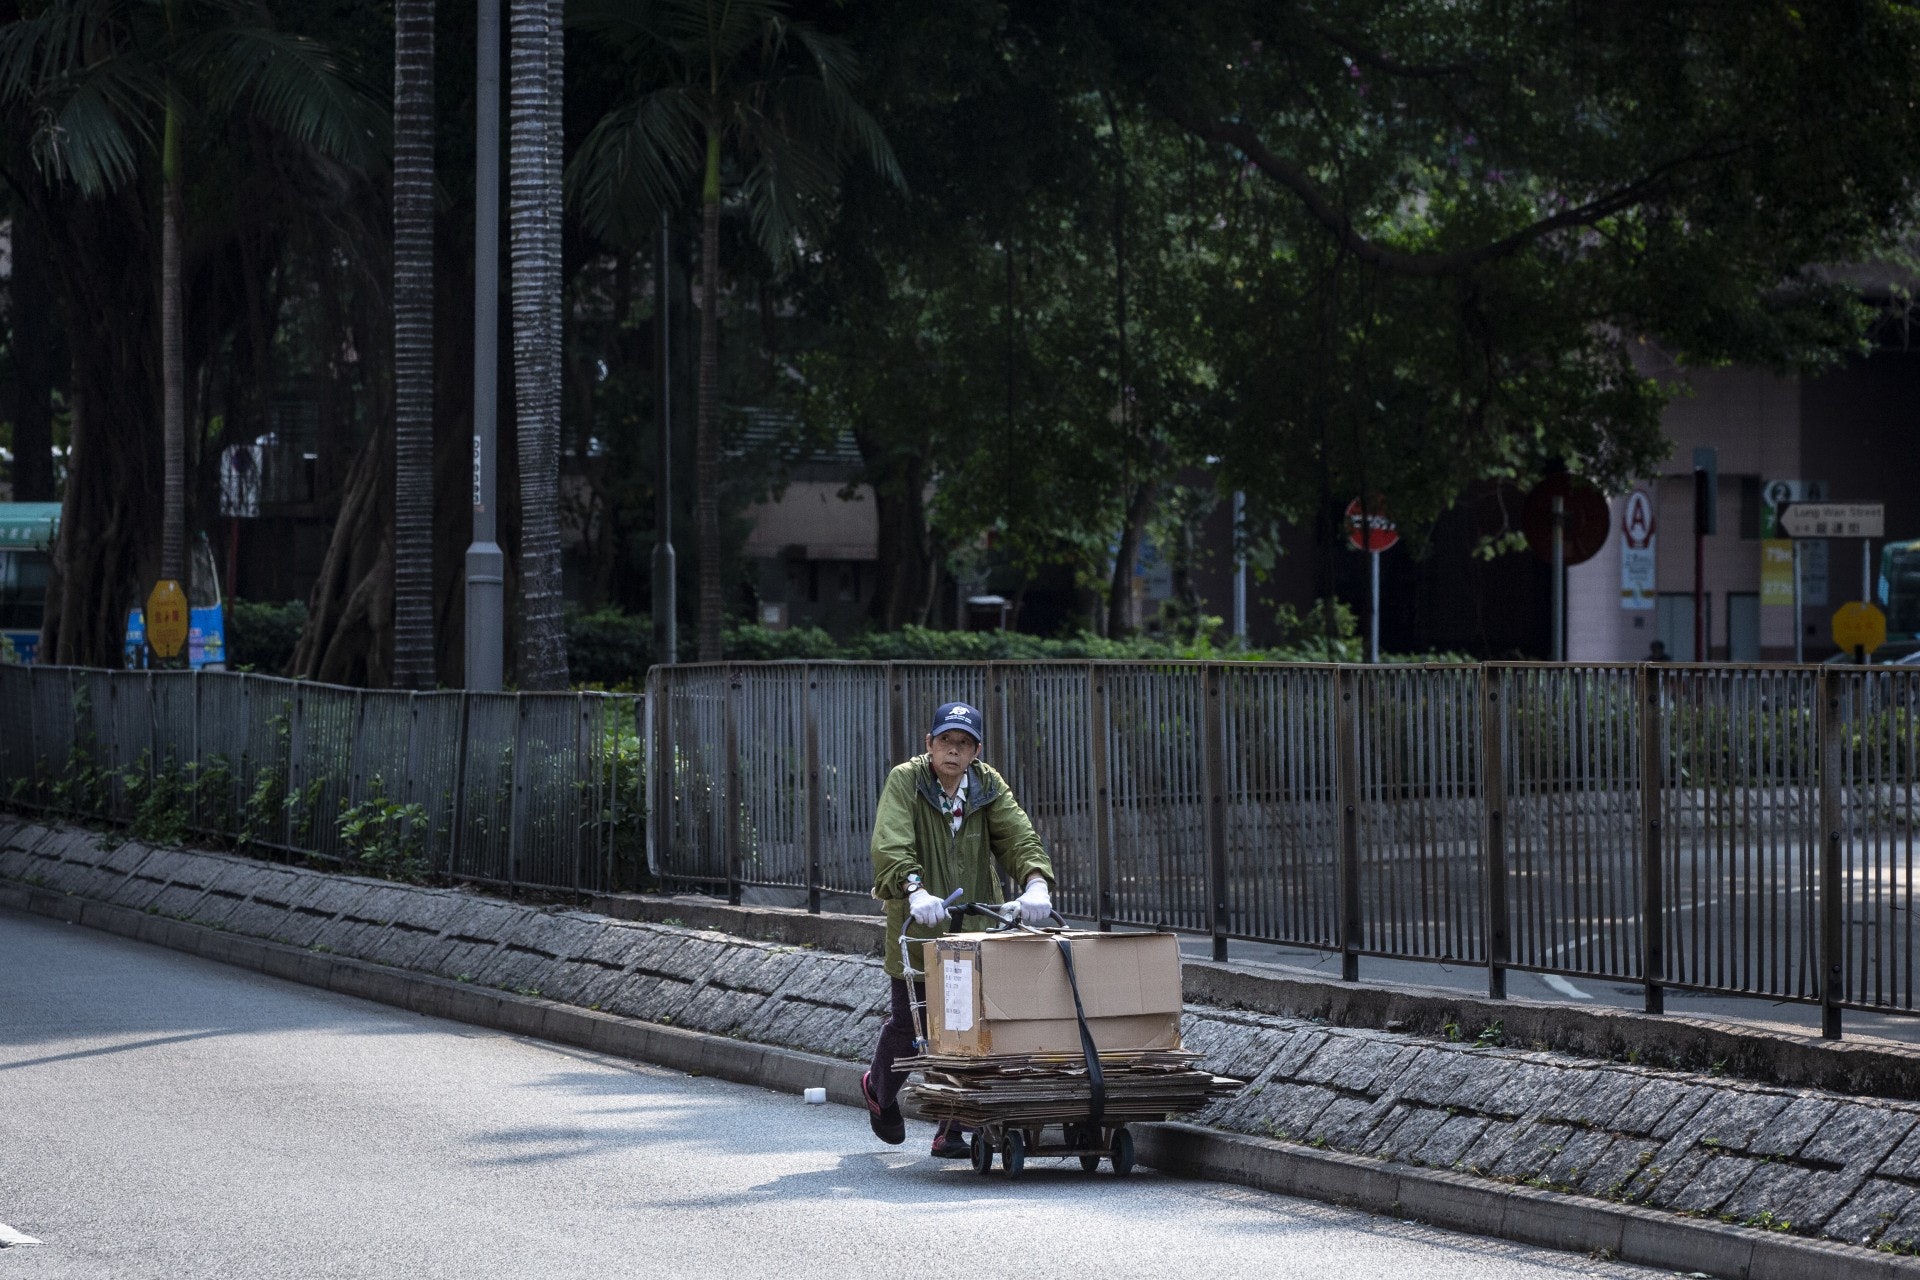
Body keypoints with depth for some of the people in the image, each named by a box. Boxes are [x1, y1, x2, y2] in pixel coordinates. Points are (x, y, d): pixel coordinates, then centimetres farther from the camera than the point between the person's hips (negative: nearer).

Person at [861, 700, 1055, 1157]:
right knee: (908, 1021, 6)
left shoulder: (988, 785, 3)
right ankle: (879, 1089, 39)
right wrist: (915, 890, -41)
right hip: (919, 926, -2)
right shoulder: (905, 781, -8)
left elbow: (1019, 836, -11)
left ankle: (952, 1131, 7)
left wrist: (1036, 881, -31)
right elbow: (890, 844, -23)